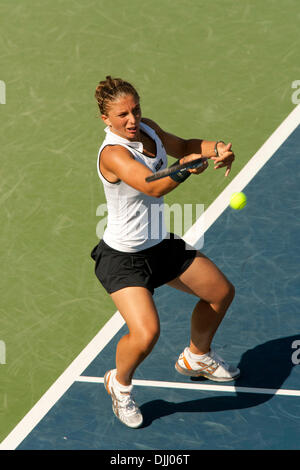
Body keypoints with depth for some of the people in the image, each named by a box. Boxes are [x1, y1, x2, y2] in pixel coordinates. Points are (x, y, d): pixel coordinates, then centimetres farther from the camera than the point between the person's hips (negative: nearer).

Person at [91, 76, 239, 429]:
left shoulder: (147, 129, -3)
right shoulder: (113, 153, -28)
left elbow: (183, 146, 14)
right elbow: (154, 187, -42)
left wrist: (216, 148, -5)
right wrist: (184, 168, -60)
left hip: (162, 245, 9)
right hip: (123, 257, -9)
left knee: (222, 292, 19)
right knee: (146, 333, -25)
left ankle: (196, 357, 46)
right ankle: (120, 383, 10)